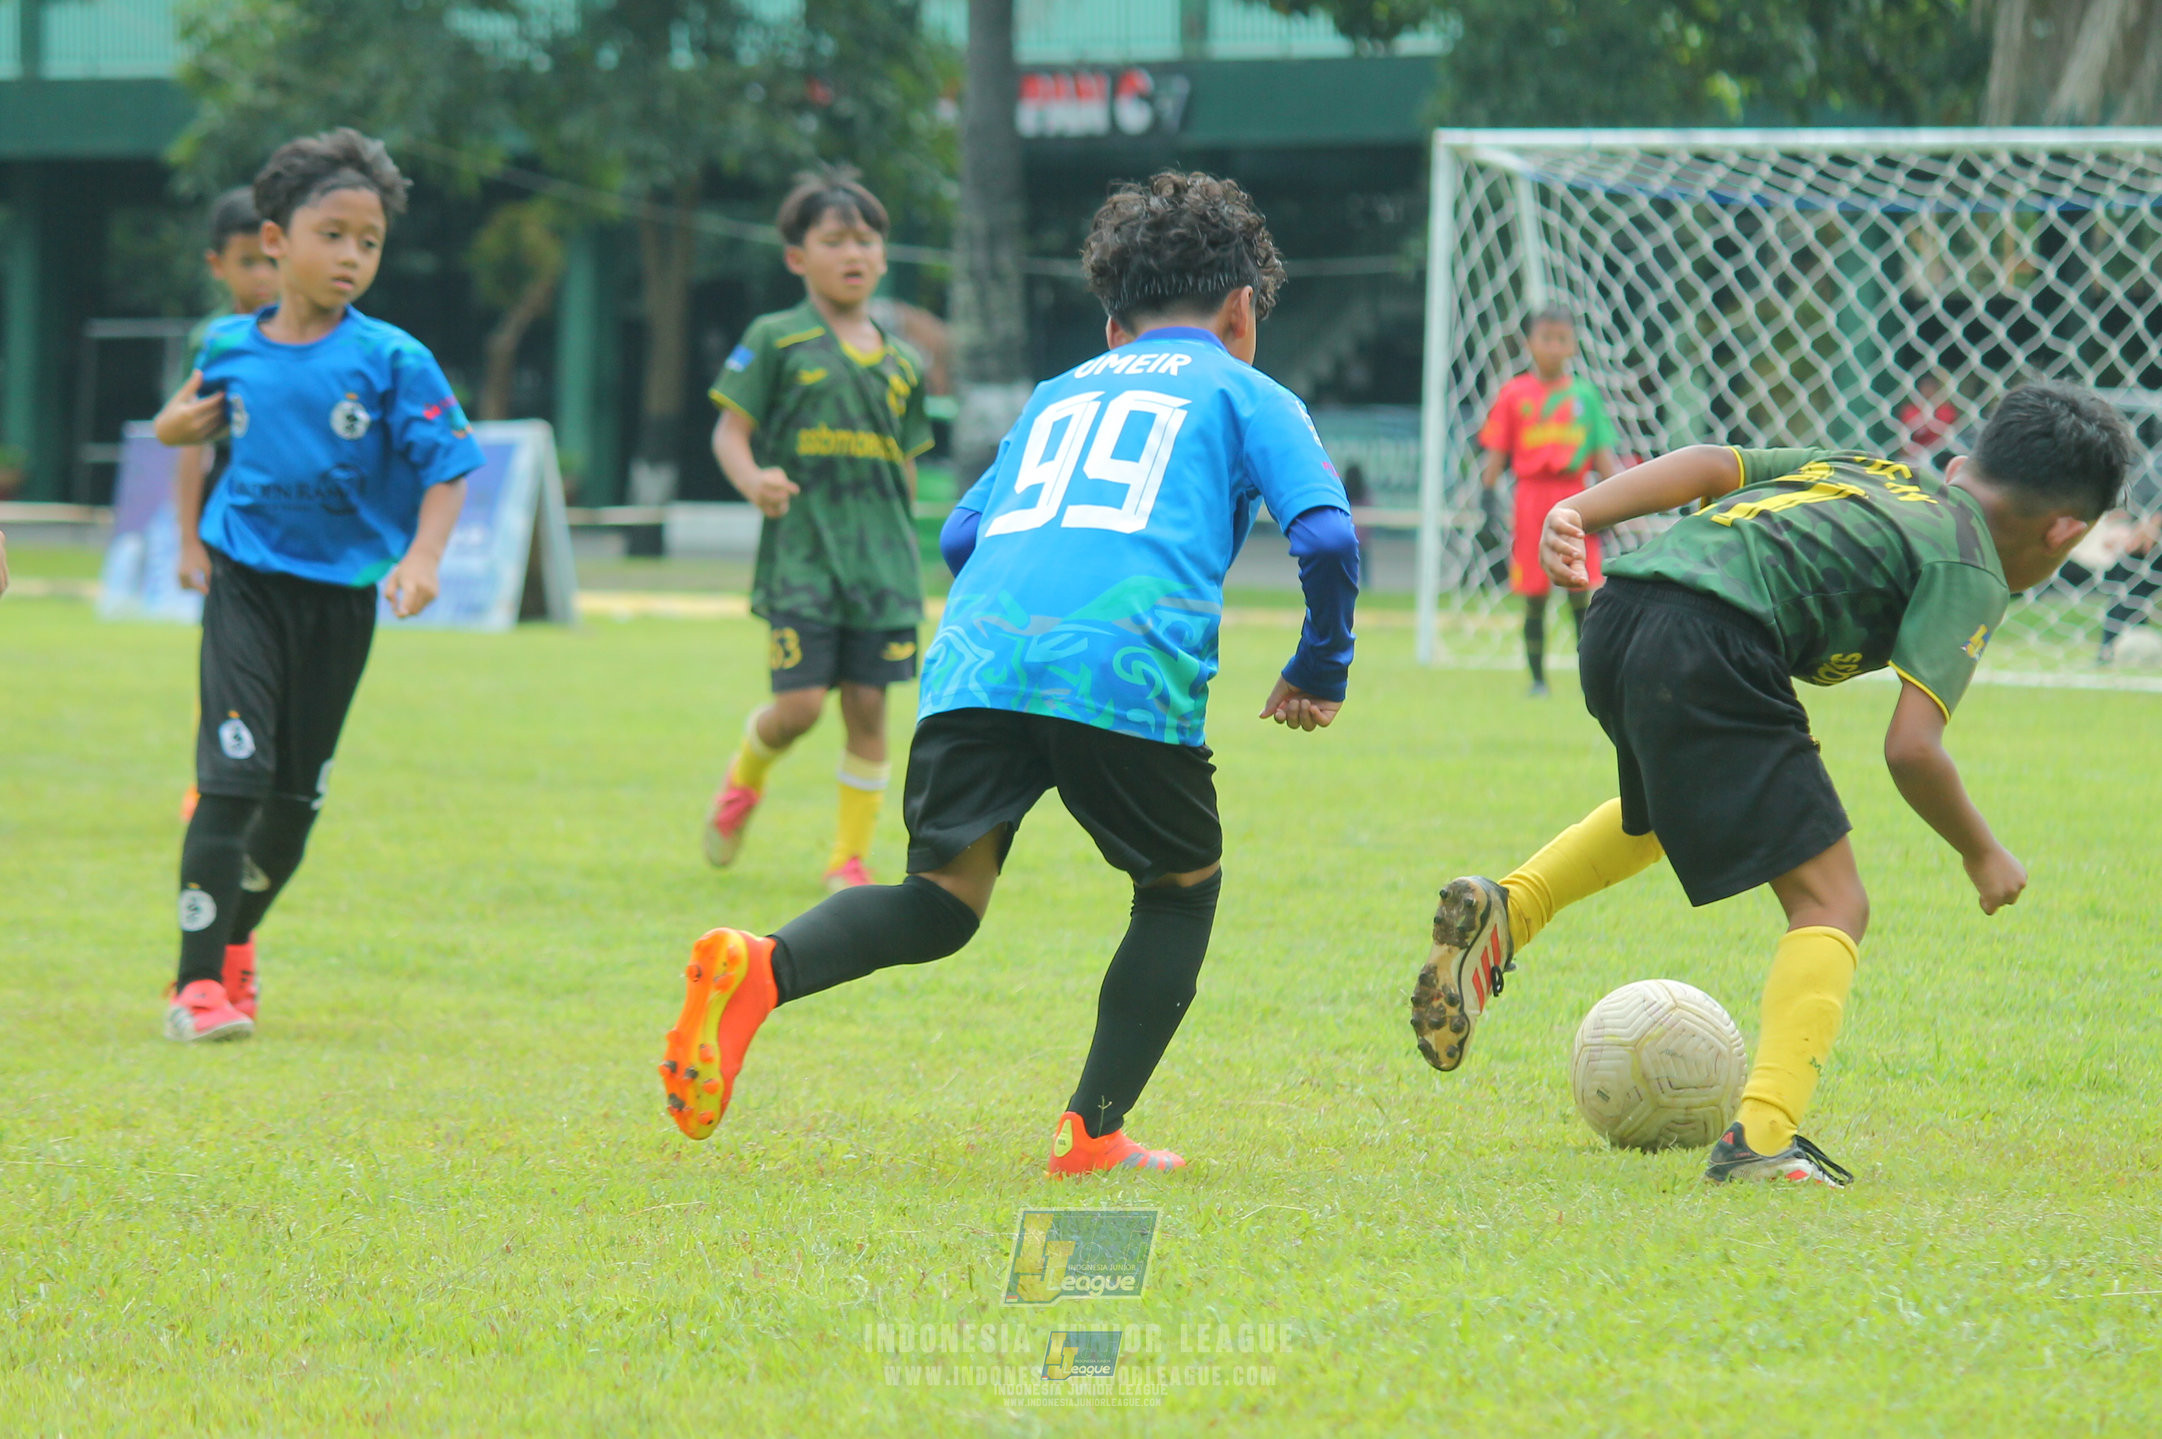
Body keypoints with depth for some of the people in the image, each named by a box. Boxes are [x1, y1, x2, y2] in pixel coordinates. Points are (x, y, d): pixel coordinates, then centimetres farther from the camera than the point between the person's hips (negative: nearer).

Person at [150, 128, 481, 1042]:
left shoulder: (390, 360, -7)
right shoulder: (229, 346, 1)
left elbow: (447, 469, -7)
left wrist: (423, 556, -21)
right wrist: (177, 425, -1)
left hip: (341, 594, 0)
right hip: (246, 581, 0)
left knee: (296, 796, 11)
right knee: (234, 776, -15)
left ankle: (236, 939, 36)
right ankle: (198, 982, -13)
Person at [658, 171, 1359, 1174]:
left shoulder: (1059, 394, 34)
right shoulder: (1247, 396, 20)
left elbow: (959, 537, 29)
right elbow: (1326, 536, 5)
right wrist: (1320, 670, 19)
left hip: (976, 651, 4)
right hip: (1128, 666, -4)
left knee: (944, 899, 4)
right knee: (1183, 887, 18)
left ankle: (760, 969, -25)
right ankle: (1092, 1130, 9)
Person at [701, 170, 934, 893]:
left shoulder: (902, 364, 13)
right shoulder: (776, 341, 0)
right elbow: (731, 430, -2)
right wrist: (753, 480, -22)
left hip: (882, 561, 4)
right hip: (801, 554, -4)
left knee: (868, 706, 1)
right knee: (800, 703, -10)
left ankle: (850, 857, 12)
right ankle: (744, 780, 24)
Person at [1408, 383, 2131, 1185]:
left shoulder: (1862, 469, 30)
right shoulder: (1972, 573, 9)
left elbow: (1706, 464, 17)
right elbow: (1910, 750, -3)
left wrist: (1578, 514, 7)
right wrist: (1982, 855, 13)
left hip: (1616, 614, 8)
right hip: (1714, 645, -8)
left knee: (1666, 811, 37)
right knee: (1830, 904, -1)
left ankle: (1504, 911, 19)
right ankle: (1762, 1136, -17)